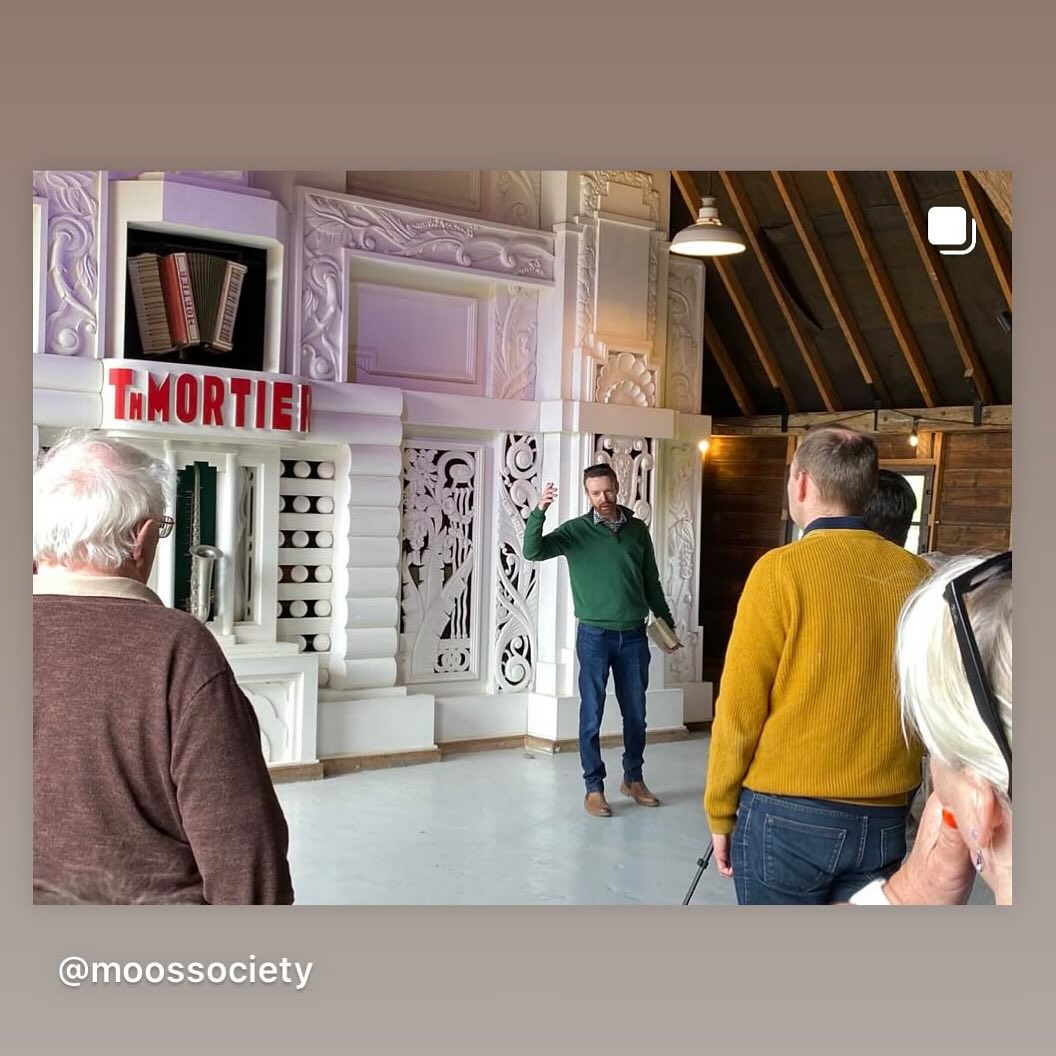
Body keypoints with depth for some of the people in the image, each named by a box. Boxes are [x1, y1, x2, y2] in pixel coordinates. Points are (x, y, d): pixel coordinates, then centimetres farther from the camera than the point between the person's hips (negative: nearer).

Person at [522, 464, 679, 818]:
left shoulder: (638, 530, 5)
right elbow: (533, 552, -18)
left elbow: (651, 583, 13)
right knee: (592, 715, 2)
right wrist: (539, 511, -31)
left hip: (634, 636, 3)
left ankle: (633, 779, 29)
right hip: (595, 635, -3)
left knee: (635, 713, 12)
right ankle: (593, 788, 12)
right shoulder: (575, 530, -4)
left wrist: (667, 623, 14)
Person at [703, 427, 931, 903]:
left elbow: (739, 709, -10)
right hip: (884, 824, 4)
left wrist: (720, 814, 1)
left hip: (785, 816, -4)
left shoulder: (782, 569, -12)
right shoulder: (918, 575, -1)